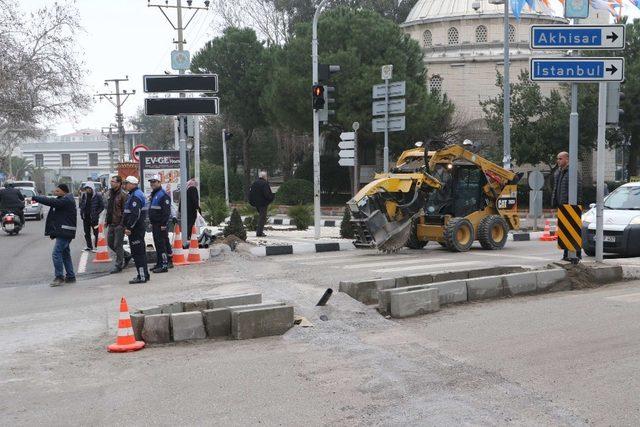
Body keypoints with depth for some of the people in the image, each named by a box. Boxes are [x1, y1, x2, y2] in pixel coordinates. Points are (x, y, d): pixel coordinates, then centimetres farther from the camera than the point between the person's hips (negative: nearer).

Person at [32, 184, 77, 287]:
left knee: (56, 253, -11)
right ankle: (70, 277, 20)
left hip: (65, 232, -11)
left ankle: (59, 277, -7)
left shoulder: (66, 200, -15)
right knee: (65, 253, 15)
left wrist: (34, 198, -18)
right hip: (64, 232, 11)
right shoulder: (65, 199, 18)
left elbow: (51, 202, -23)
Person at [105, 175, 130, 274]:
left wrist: (122, 224, -19)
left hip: (119, 224, -9)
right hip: (111, 224, 9)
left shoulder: (123, 195, -14)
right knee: (110, 243, 14)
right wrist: (106, 220, 16)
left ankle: (119, 265, 9)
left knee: (118, 245, -3)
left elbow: (125, 211, -16)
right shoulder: (111, 193, 12)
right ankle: (127, 255, 30)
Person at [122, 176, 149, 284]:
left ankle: (142, 276, -7)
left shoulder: (135, 196, -17)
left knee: (137, 252, -8)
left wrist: (129, 227, -24)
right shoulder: (138, 193, 17)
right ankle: (144, 274, 22)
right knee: (140, 251, 15)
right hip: (138, 227, 11)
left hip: (135, 229, -11)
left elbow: (135, 214, -25)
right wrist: (128, 226, 23)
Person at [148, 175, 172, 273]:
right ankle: (159, 263, 21)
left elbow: (166, 211, -19)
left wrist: (164, 224, -21)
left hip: (161, 225, -10)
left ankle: (164, 265, -8)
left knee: (161, 244, -9)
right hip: (154, 224, 10)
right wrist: (151, 222, 20)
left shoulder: (163, 195, -14)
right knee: (157, 245, 14)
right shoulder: (153, 194, 18)